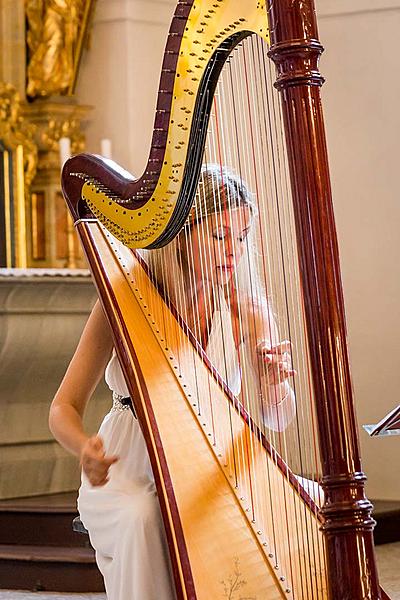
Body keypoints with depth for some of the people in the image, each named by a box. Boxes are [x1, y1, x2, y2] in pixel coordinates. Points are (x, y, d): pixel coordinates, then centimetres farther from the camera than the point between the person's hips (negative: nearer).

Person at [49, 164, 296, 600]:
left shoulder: (246, 306, -2)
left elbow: (277, 419, -7)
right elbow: (64, 407, -10)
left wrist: (274, 384, -31)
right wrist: (85, 449, -34)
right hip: (127, 478, -3)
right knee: (143, 518, -35)